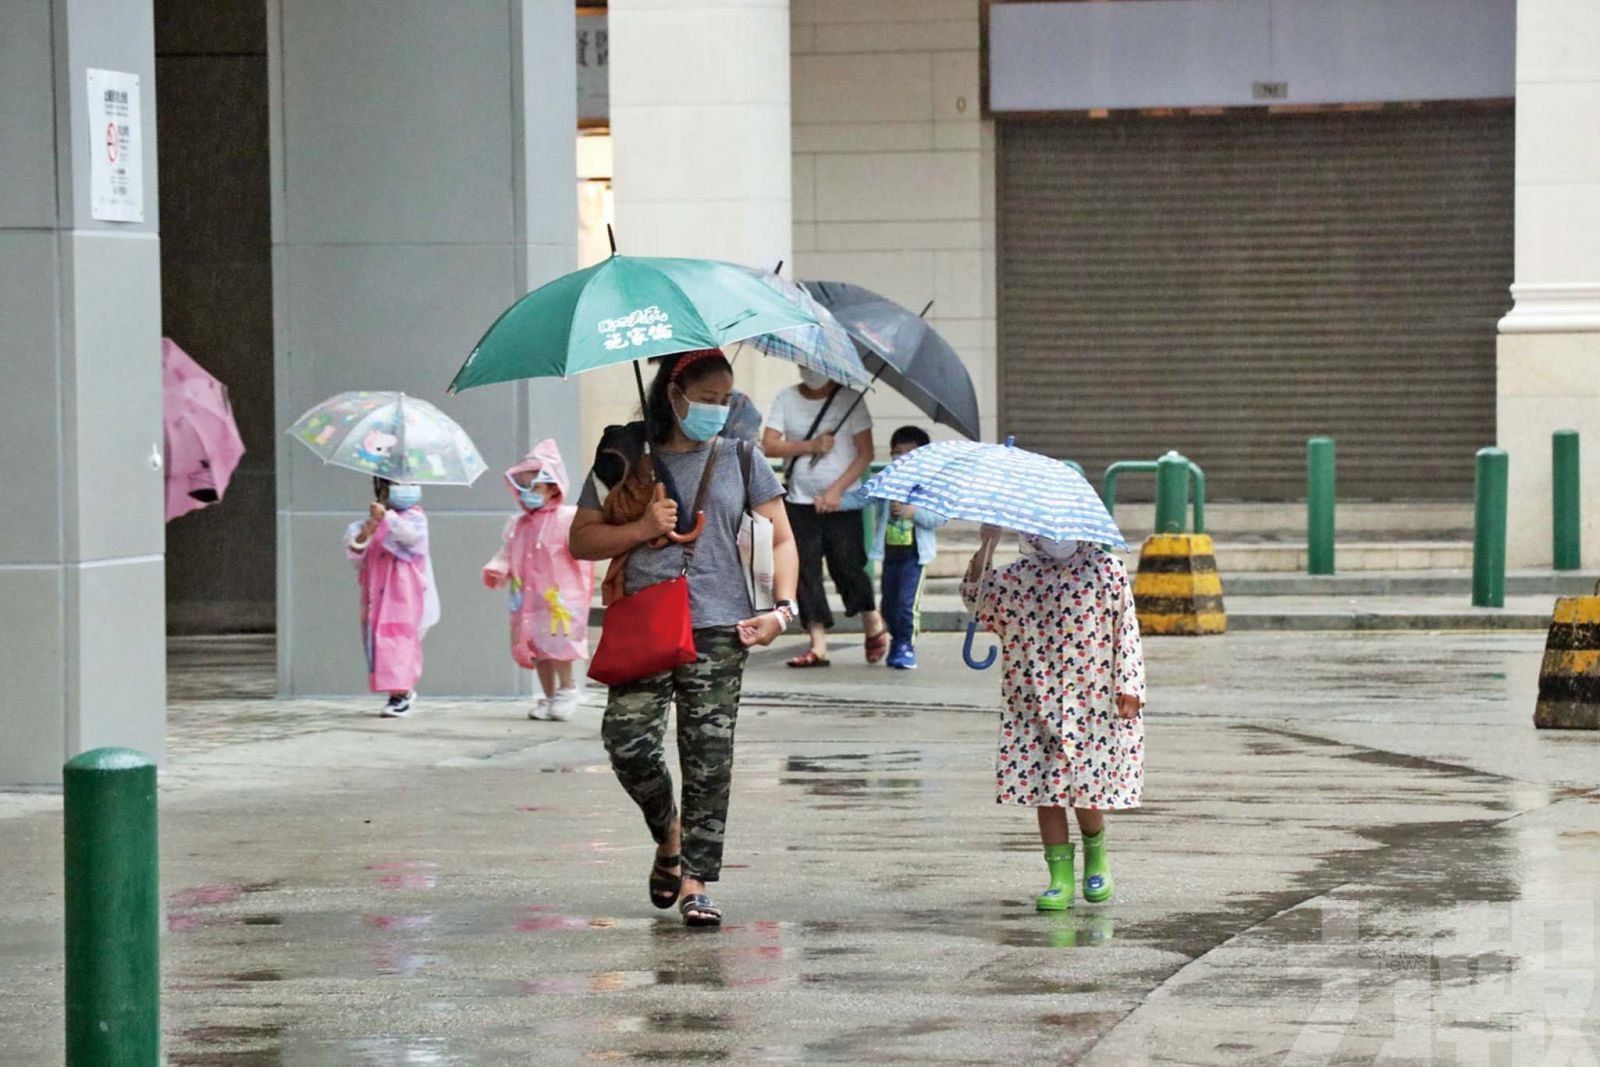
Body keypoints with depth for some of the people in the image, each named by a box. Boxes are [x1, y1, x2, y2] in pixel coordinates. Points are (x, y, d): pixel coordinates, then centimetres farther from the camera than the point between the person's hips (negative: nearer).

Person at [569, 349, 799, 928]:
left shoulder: (740, 459, 12)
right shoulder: (625, 458, 8)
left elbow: (781, 539, 12)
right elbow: (580, 539, 9)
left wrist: (782, 607, -3)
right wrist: (643, 528, -6)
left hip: (718, 626, 0)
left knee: (709, 758, -6)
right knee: (628, 742, -13)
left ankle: (696, 881, -1)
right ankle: (669, 833, 16)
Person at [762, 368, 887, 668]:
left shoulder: (849, 398, -2)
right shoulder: (787, 399, 5)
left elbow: (865, 453, -4)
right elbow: (769, 445, -1)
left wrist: (836, 490, -13)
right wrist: (811, 446, -14)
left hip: (842, 502, -3)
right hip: (800, 502, 3)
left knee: (848, 566, -4)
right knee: (806, 571, -3)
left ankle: (874, 626, 21)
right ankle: (818, 646, -1)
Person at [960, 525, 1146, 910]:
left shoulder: (1106, 568, 1)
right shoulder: (1017, 577, 4)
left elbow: (1126, 629, 2)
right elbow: (976, 599, 10)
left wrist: (1129, 686, -4)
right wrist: (986, 549, -2)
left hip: (1093, 701, -2)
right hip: (1037, 703, 2)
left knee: (1089, 788, -2)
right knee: (1047, 790, -1)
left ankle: (1096, 856, 27)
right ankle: (1060, 877, 7)